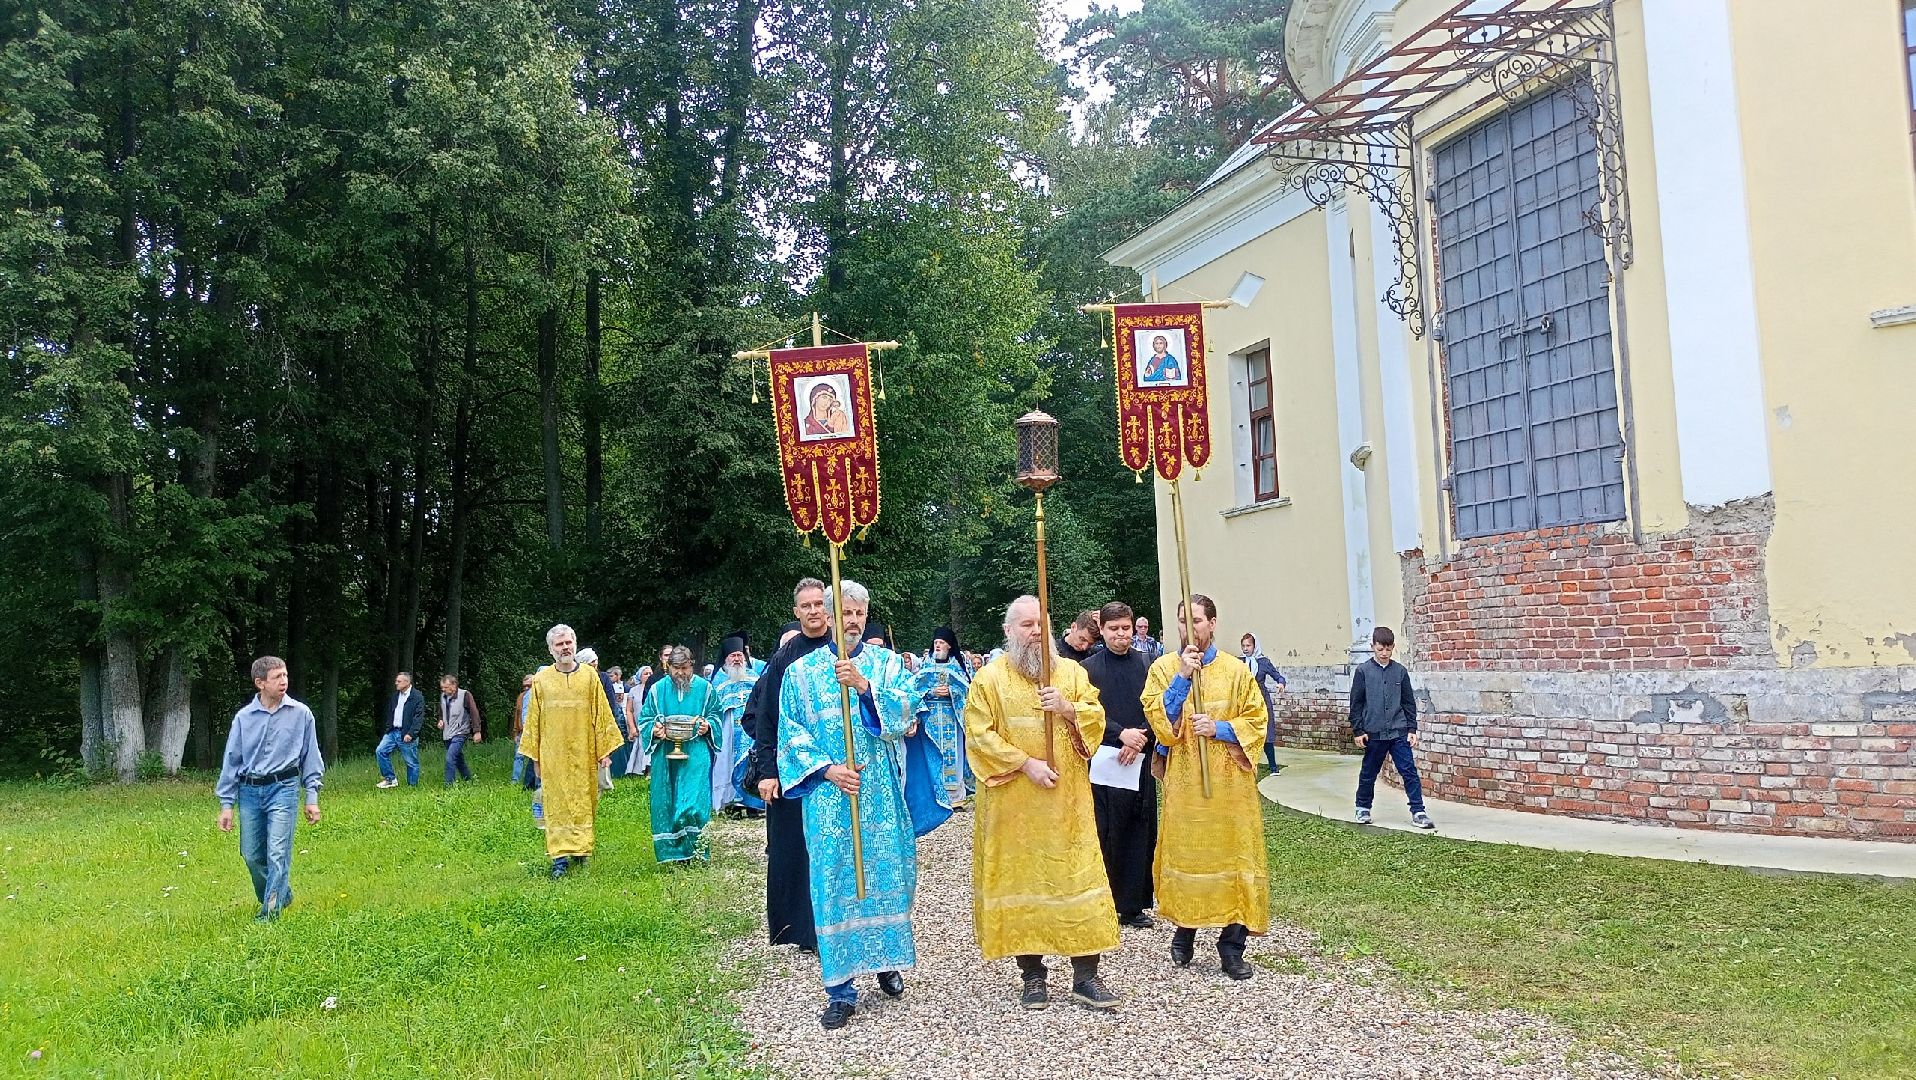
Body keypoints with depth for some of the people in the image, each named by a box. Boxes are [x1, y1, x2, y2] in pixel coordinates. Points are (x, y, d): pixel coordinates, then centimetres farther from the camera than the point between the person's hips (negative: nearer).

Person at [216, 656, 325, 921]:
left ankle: (269, 913, -2)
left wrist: (312, 798, 3)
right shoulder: (244, 717, 2)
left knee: (277, 854, -10)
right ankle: (281, 895, 31)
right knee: (251, 855, 9)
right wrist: (227, 804, 6)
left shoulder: (300, 713, -1)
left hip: (283, 789, -3)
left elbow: (310, 758, 5)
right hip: (249, 791, 3)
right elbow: (231, 761, 8)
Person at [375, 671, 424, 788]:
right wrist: (388, 728, 10)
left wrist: (410, 734, -22)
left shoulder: (417, 697, -11)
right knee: (380, 751, -5)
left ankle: (412, 786, 11)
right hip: (393, 732, 7)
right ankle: (389, 779, 4)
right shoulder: (395, 695, 13)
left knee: (411, 762, 0)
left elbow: (419, 717, -16)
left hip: (406, 735, -7)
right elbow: (390, 713, 21)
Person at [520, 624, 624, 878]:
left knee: (583, 802, 5)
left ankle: (581, 850, 17)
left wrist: (605, 750, 0)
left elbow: (601, 714, 4)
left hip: (583, 753, 0)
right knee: (556, 804, -2)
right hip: (553, 755, 0)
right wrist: (534, 756, 6)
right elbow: (533, 720, 8)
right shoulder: (542, 679, 5)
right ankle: (560, 857, -1)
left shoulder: (590, 675, 3)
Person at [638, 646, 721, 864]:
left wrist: (707, 726, -8)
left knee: (694, 802, -10)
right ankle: (672, 851, 14)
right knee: (667, 802, 3)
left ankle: (697, 852, 1)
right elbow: (644, 719, 11)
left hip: (695, 756, -2)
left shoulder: (704, 688, 4)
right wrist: (654, 730, -10)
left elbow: (715, 715, 12)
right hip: (665, 755, 2)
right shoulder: (657, 690, 7)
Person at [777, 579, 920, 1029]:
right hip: (829, 796, -1)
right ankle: (841, 989, 6)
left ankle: (887, 961, 29)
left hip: (882, 794, 1)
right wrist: (827, 770, -11)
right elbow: (791, 735, 3)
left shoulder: (887, 663, 5)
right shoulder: (801, 671, 5)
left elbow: (902, 716, -8)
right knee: (834, 882, -1)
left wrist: (863, 685, -23)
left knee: (886, 874, 7)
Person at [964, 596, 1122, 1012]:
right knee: (1021, 878, 3)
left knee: (1078, 875, 1)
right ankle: (1033, 974, 15)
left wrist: (1067, 708, -15)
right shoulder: (990, 677, -1)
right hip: (1014, 802, -2)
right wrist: (1025, 763, -16)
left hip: (1068, 799, 2)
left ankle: (1086, 976, 8)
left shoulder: (1071, 672, 8)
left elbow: (1096, 719, 5)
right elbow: (979, 735, -7)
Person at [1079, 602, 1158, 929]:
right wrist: (1121, 734, -17)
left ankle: (1132, 906, 17)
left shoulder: (1147, 666, 6)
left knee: (1140, 836, 7)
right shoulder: (1089, 668, 0)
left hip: (1140, 762, 3)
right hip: (1103, 763, -3)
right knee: (1105, 837, -3)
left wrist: (1139, 740, -11)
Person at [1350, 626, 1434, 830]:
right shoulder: (1363, 671, -3)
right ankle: (1363, 808, 28)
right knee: (1368, 773, 11)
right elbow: (1356, 703, -1)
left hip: (1399, 732, 1)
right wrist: (1358, 731, -4)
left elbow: (1409, 702, 9)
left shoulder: (1400, 671, 5)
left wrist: (1412, 729, 4)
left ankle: (1418, 812, -1)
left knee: (1409, 771, -4)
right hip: (1374, 733, -1)